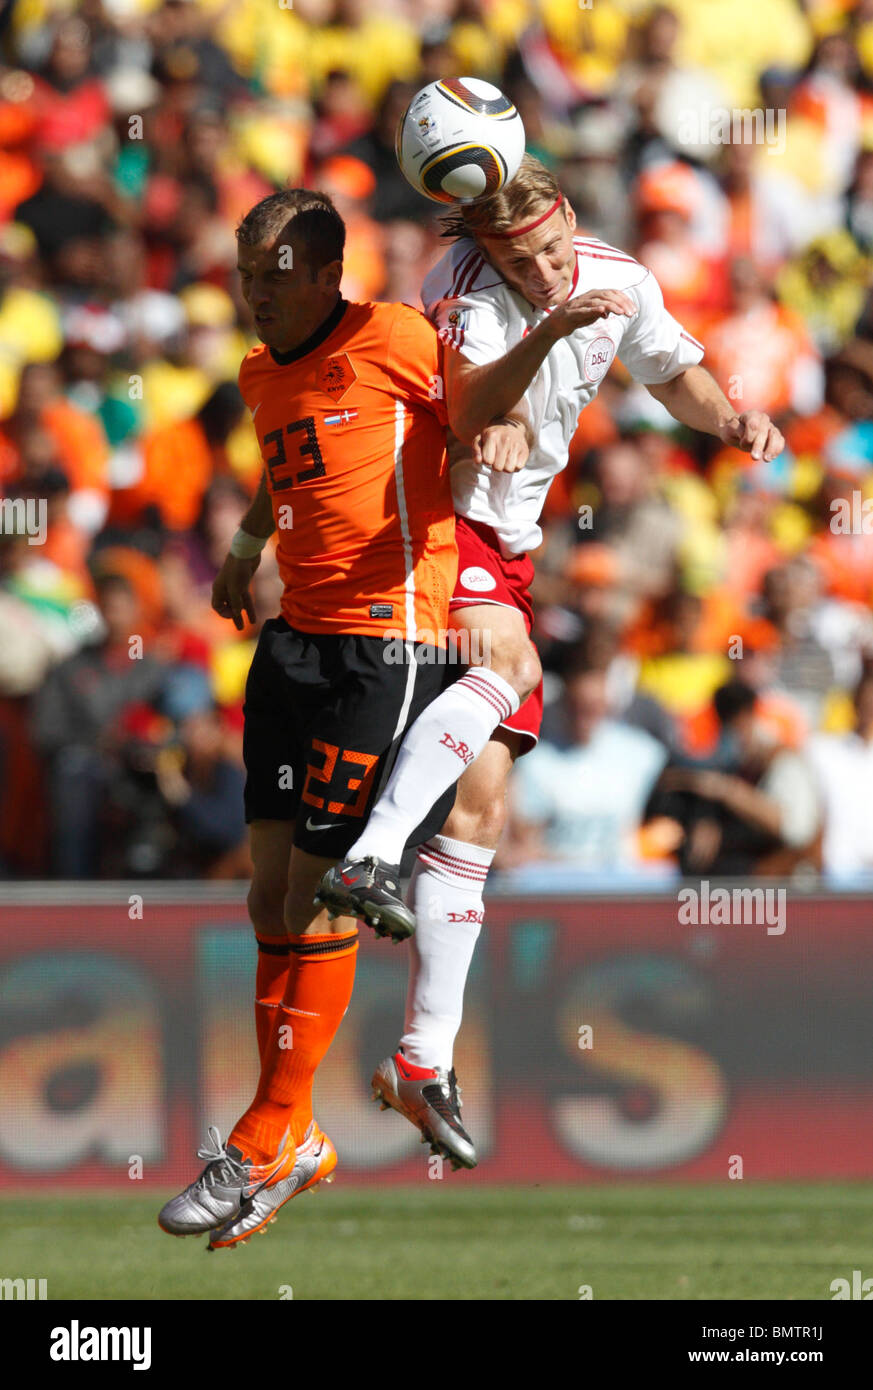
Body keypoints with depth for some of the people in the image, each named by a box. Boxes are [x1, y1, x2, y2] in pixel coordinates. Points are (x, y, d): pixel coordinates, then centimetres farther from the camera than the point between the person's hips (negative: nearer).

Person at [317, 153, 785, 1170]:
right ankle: (370, 859, -47)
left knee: (482, 802, 2)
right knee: (511, 660, -36)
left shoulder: (620, 283, -1)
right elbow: (473, 411, -38)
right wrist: (549, 329, -53)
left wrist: (729, 418, -1)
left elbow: (673, 372, 19)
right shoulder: (468, 286, -20)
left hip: (506, 546, 6)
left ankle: (424, 1058, 5)